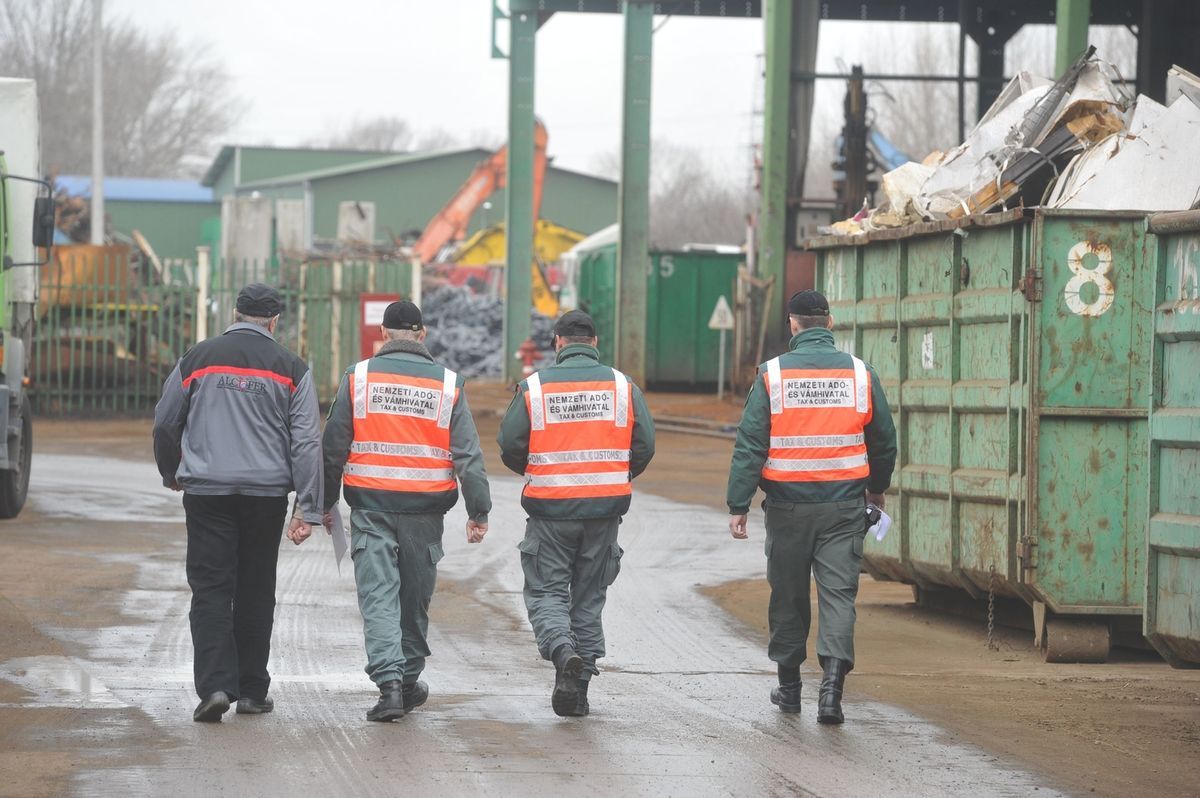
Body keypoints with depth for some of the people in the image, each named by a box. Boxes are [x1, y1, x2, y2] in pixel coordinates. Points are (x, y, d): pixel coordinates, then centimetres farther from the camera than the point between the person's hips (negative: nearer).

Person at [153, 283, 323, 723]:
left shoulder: (197, 359, 3)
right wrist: (308, 509, -2)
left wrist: (172, 475, 29)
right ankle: (252, 690, 16)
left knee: (211, 589, 0)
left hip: (207, 490, 0)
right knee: (256, 592, 11)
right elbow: (307, 441, -2)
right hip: (266, 493, 1)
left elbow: (165, 424, 11)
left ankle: (215, 685, -15)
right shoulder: (290, 368, 2)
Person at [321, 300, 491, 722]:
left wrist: (325, 502, 13)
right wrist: (479, 511, 3)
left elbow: (334, 446, 3)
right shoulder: (447, 384, 2)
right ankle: (409, 679, 25)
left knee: (378, 594, -3)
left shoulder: (358, 378, 0)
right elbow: (468, 454, 0)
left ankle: (389, 681, -18)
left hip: (371, 504, -1)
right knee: (416, 595, 14)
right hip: (425, 508, 1)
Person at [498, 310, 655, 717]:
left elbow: (510, 447, -3)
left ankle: (563, 651, -23)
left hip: (550, 508, -2)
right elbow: (644, 445, 1)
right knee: (589, 596, 13)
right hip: (605, 509, 2)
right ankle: (579, 689, 13)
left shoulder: (534, 386, -3)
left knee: (546, 592, 6)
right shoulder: (623, 386, 2)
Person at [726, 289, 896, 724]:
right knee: (838, 594, 0)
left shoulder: (772, 374, -4)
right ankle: (832, 682, -18)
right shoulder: (860, 374, 1)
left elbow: (749, 445, -7)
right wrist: (877, 488, 28)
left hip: (788, 505, 0)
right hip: (844, 505, 1)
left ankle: (789, 686, 23)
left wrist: (738, 505, -3)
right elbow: (884, 441, 11)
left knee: (788, 595, 13)